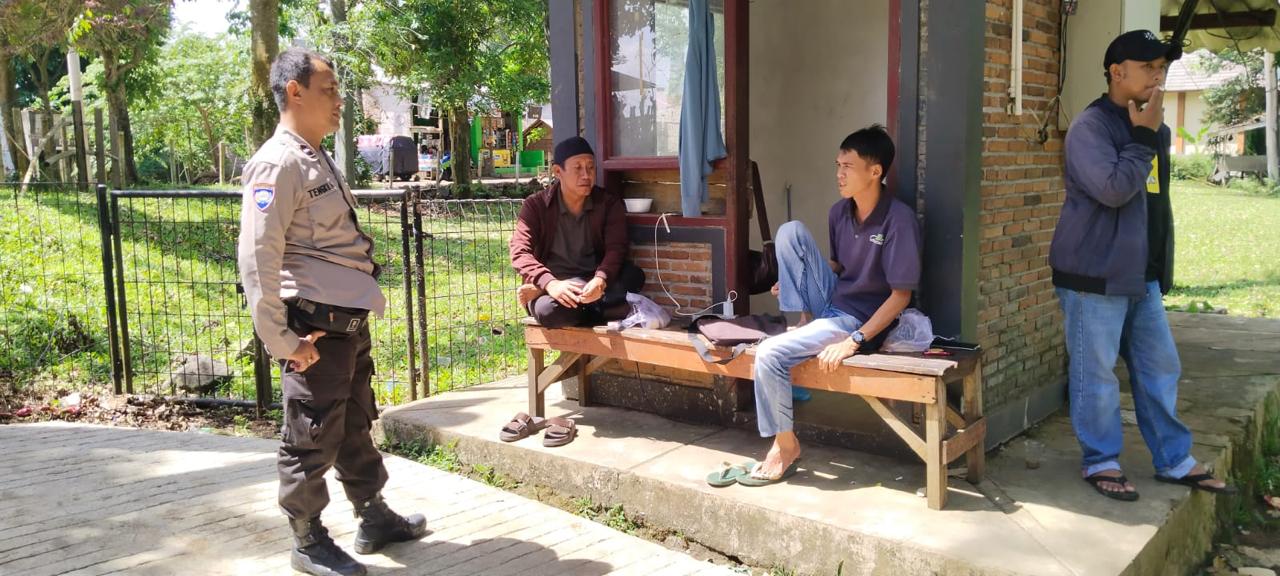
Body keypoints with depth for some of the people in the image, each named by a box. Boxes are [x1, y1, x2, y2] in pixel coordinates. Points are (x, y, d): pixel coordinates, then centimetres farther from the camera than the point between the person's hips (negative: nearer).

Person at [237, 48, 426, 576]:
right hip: (316, 328, -9)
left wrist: (356, 308, 19)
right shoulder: (278, 164, -15)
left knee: (355, 428, 21)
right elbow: (257, 260, -20)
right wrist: (280, 341, -19)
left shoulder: (318, 160, 15)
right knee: (311, 440, 5)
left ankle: (374, 518, 36)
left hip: (349, 321, 10)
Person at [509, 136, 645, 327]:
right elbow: (520, 253, -14)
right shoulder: (536, 206, -3)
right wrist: (551, 284, -33)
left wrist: (601, 280, -34)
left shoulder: (610, 203, 1)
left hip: (592, 283, 2)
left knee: (634, 275, -30)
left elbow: (616, 248, -11)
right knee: (549, 310, -38)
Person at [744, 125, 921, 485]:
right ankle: (805, 321, -4)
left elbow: (901, 295, -19)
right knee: (790, 230, -8)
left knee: (769, 355, -24)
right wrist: (797, 281, 2)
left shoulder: (899, 220, -20)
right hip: (831, 300, 7)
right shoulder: (839, 211, 3)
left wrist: (855, 340, -25)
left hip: (860, 319, -7)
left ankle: (786, 447, -4)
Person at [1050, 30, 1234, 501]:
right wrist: (1142, 137, -15)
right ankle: (1100, 462, 14)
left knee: (1160, 368, 13)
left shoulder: (1154, 128, 14)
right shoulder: (1090, 127, -12)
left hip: (1142, 274, 8)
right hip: (1095, 274, -8)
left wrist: (1161, 268, 22)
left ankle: (1174, 460, 25)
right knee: (1097, 375, 0)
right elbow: (1114, 188, -26)